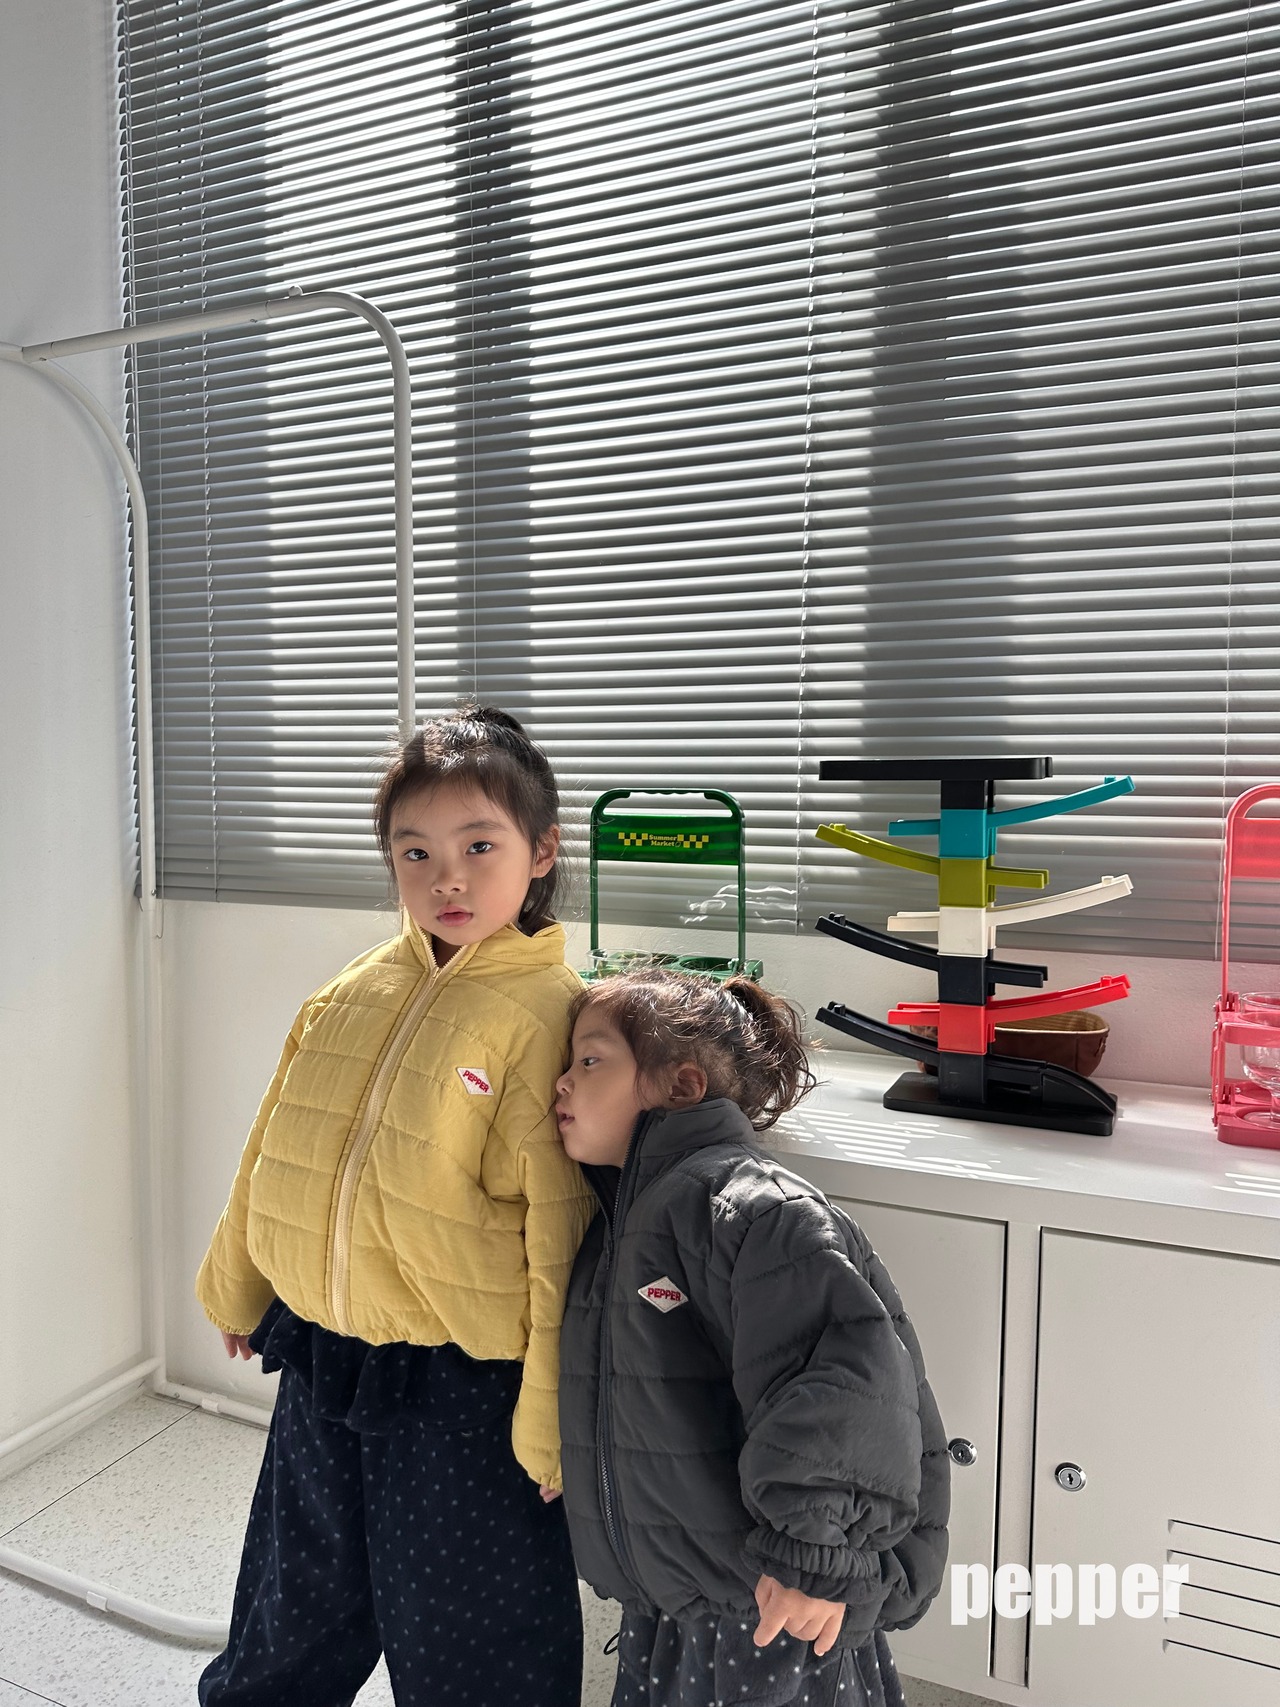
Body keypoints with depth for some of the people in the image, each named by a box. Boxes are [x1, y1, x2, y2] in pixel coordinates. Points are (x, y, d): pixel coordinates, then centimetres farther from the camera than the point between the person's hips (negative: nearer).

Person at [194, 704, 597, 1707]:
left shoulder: (548, 1014, -19)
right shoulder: (356, 990, -2)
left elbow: (559, 1232, -18)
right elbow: (277, 1148, 10)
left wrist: (549, 1418, -14)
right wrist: (236, 1284, 19)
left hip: (463, 1394, -5)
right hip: (320, 1360, 6)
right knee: (295, 1614, 30)